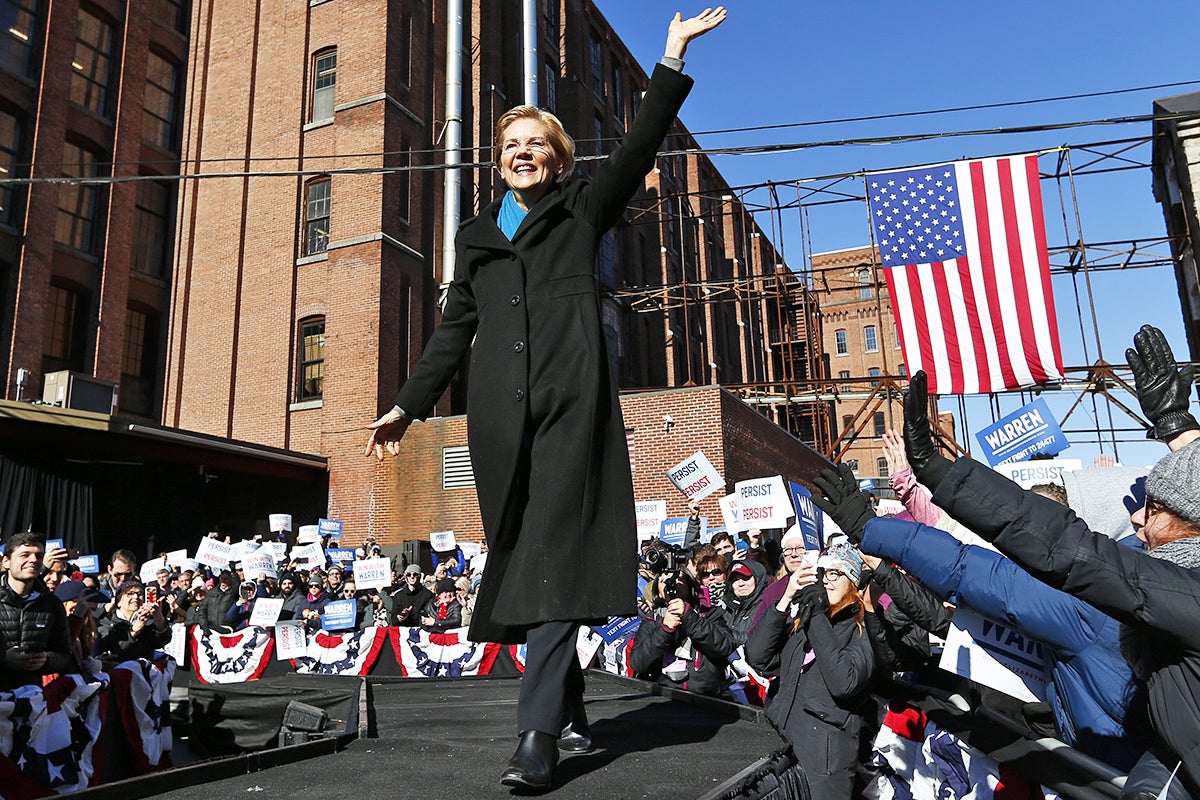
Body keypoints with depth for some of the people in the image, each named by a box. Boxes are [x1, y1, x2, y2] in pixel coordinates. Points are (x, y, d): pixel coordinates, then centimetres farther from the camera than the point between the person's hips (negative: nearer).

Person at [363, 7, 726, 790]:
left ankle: (538, 733, -13)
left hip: (571, 398, -3)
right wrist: (408, 405, 15)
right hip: (501, 411, 4)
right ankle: (567, 688, 19)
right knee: (521, 551, 3)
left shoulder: (584, 208, 18)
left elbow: (638, 146, 5)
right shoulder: (477, 236, 24)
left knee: (552, 551, -12)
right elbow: (454, 331, 22)